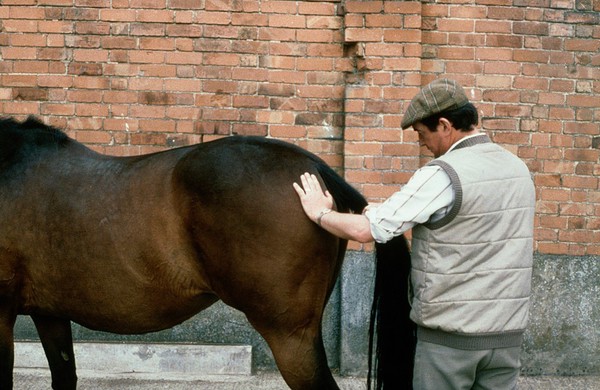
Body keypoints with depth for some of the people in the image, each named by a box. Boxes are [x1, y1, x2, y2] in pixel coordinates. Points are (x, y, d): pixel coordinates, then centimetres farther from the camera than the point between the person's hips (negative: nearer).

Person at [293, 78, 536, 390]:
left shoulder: (442, 176, -17)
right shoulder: (519, 169, 6)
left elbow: (364, 231, -18)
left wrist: (320, 212, 1)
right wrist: (397, 213, 13)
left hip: (449, 336, -6)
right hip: (508, 334, 6)